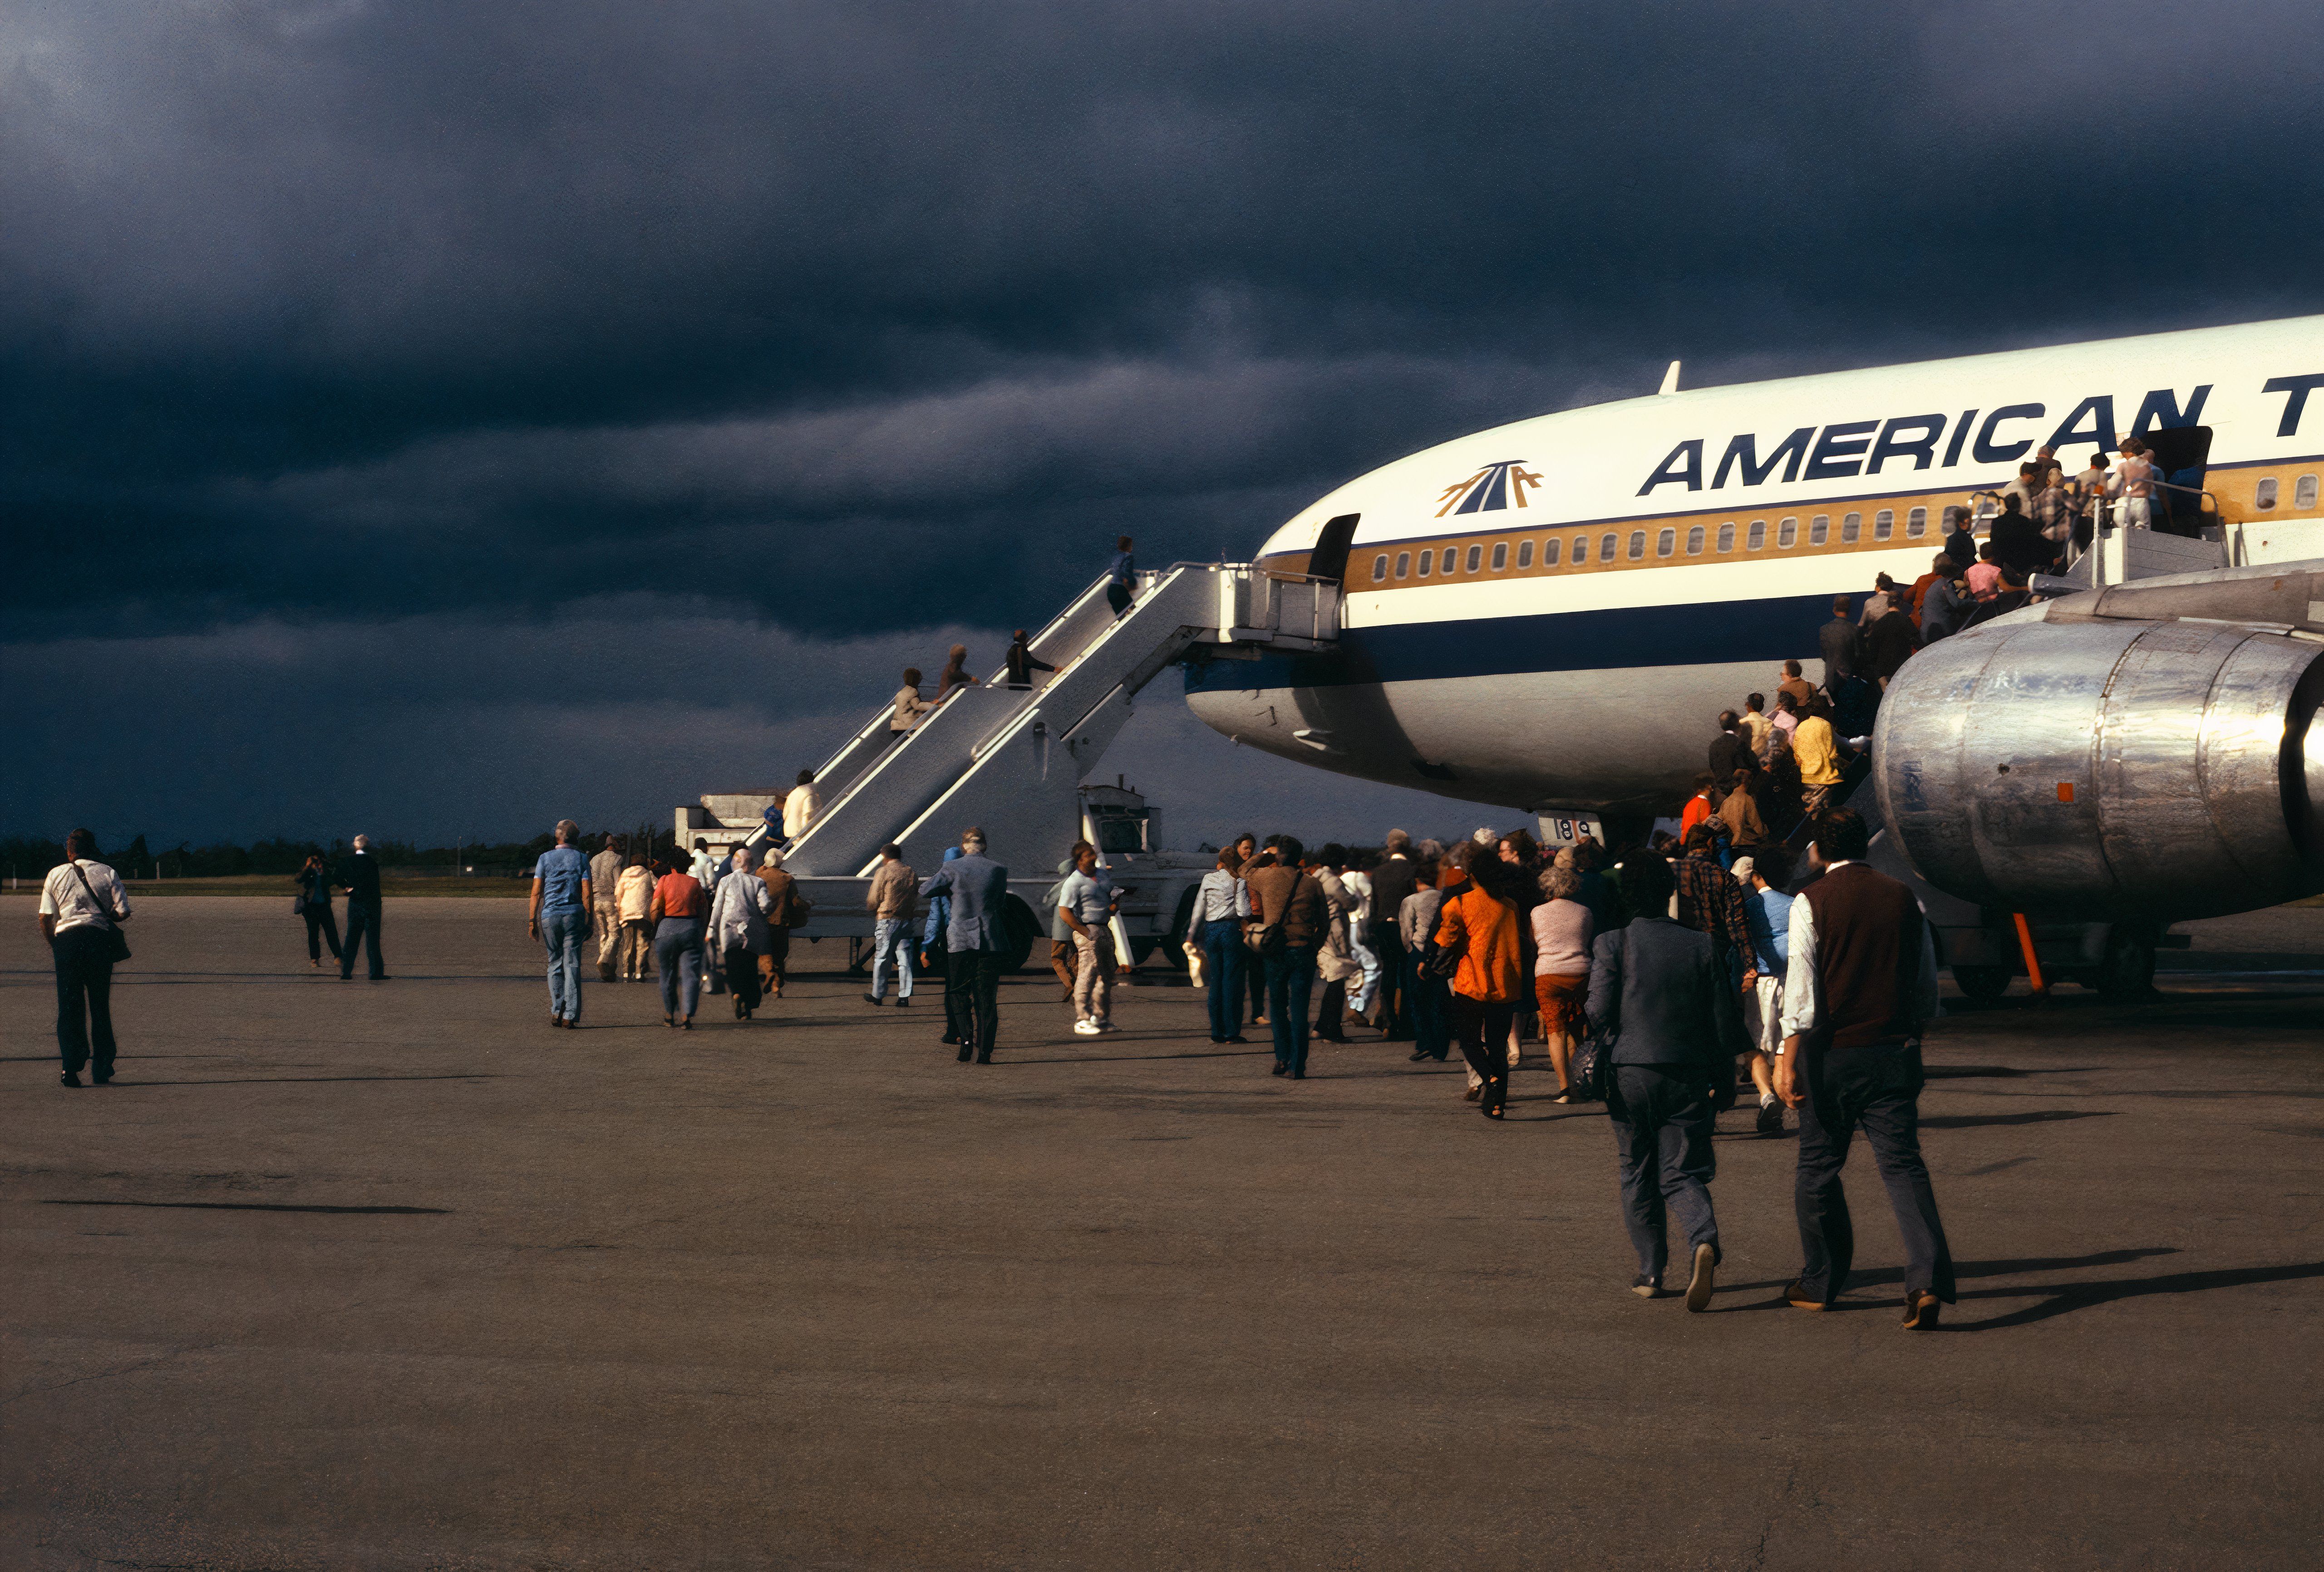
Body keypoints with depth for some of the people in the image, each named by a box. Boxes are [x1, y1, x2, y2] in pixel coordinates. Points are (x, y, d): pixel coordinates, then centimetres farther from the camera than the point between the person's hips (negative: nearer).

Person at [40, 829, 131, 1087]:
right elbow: (123, 913, -3)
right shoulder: (107, 873, 5)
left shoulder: (55, 875, 8)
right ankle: (101, 1068, 11)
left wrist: (55, 946, 14)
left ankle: (71, 1068, -6)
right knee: (100, 1004, 10)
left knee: (69, 1006, 3)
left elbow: (45, 918, 1)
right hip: (99, 936, 0)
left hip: (65, 938, 0)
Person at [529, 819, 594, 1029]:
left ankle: (556, 1011, 3)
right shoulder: (581, 859, 2)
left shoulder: (545, 858, 3)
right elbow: (587, 894, -4)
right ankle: (570, 1015, -4)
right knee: (572, 966, 1)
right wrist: (589, 922, 1)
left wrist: (532, 920, 1)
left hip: (549, 916, 1)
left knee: (555, 964, 12)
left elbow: (536, 892, -2)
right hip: (574, 916, -1)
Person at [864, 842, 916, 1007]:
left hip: (886, 920, -4)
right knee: (905, 959, 4)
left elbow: (873, 901, -3)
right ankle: (905, 997, 0)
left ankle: (878, 995, 10)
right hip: (906, 920, 4)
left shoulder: (884, 872, -7)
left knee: (882, 958, 4)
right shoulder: (911, 873, 8)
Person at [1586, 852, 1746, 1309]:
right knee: (1682, 1173, 4)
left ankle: (1651, 1271, 15)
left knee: (1638, 1176, 12)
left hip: (1631, 1075, -1)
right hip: (1689, 1077, 1)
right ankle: (1704, 1241, -23)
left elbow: (1600, 1014, -10)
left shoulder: (1612, 946, -6)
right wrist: (1720, 1075, 15)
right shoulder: (1701, 946, 2)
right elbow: (1727, 1021, 4)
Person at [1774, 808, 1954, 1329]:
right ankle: (1928, 1279, -17)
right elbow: (1927, 985, 12)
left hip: (1832, 1052, -3)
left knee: (1819, 1168, 11)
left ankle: (1819, 1283, 22)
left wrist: (1788, 1061, -11)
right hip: (1895, 1052, 3)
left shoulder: (1810, 903, -5)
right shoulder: (1904, 899, 7)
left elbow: (1802, 991, -12)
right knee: (1903, 1164, 0)